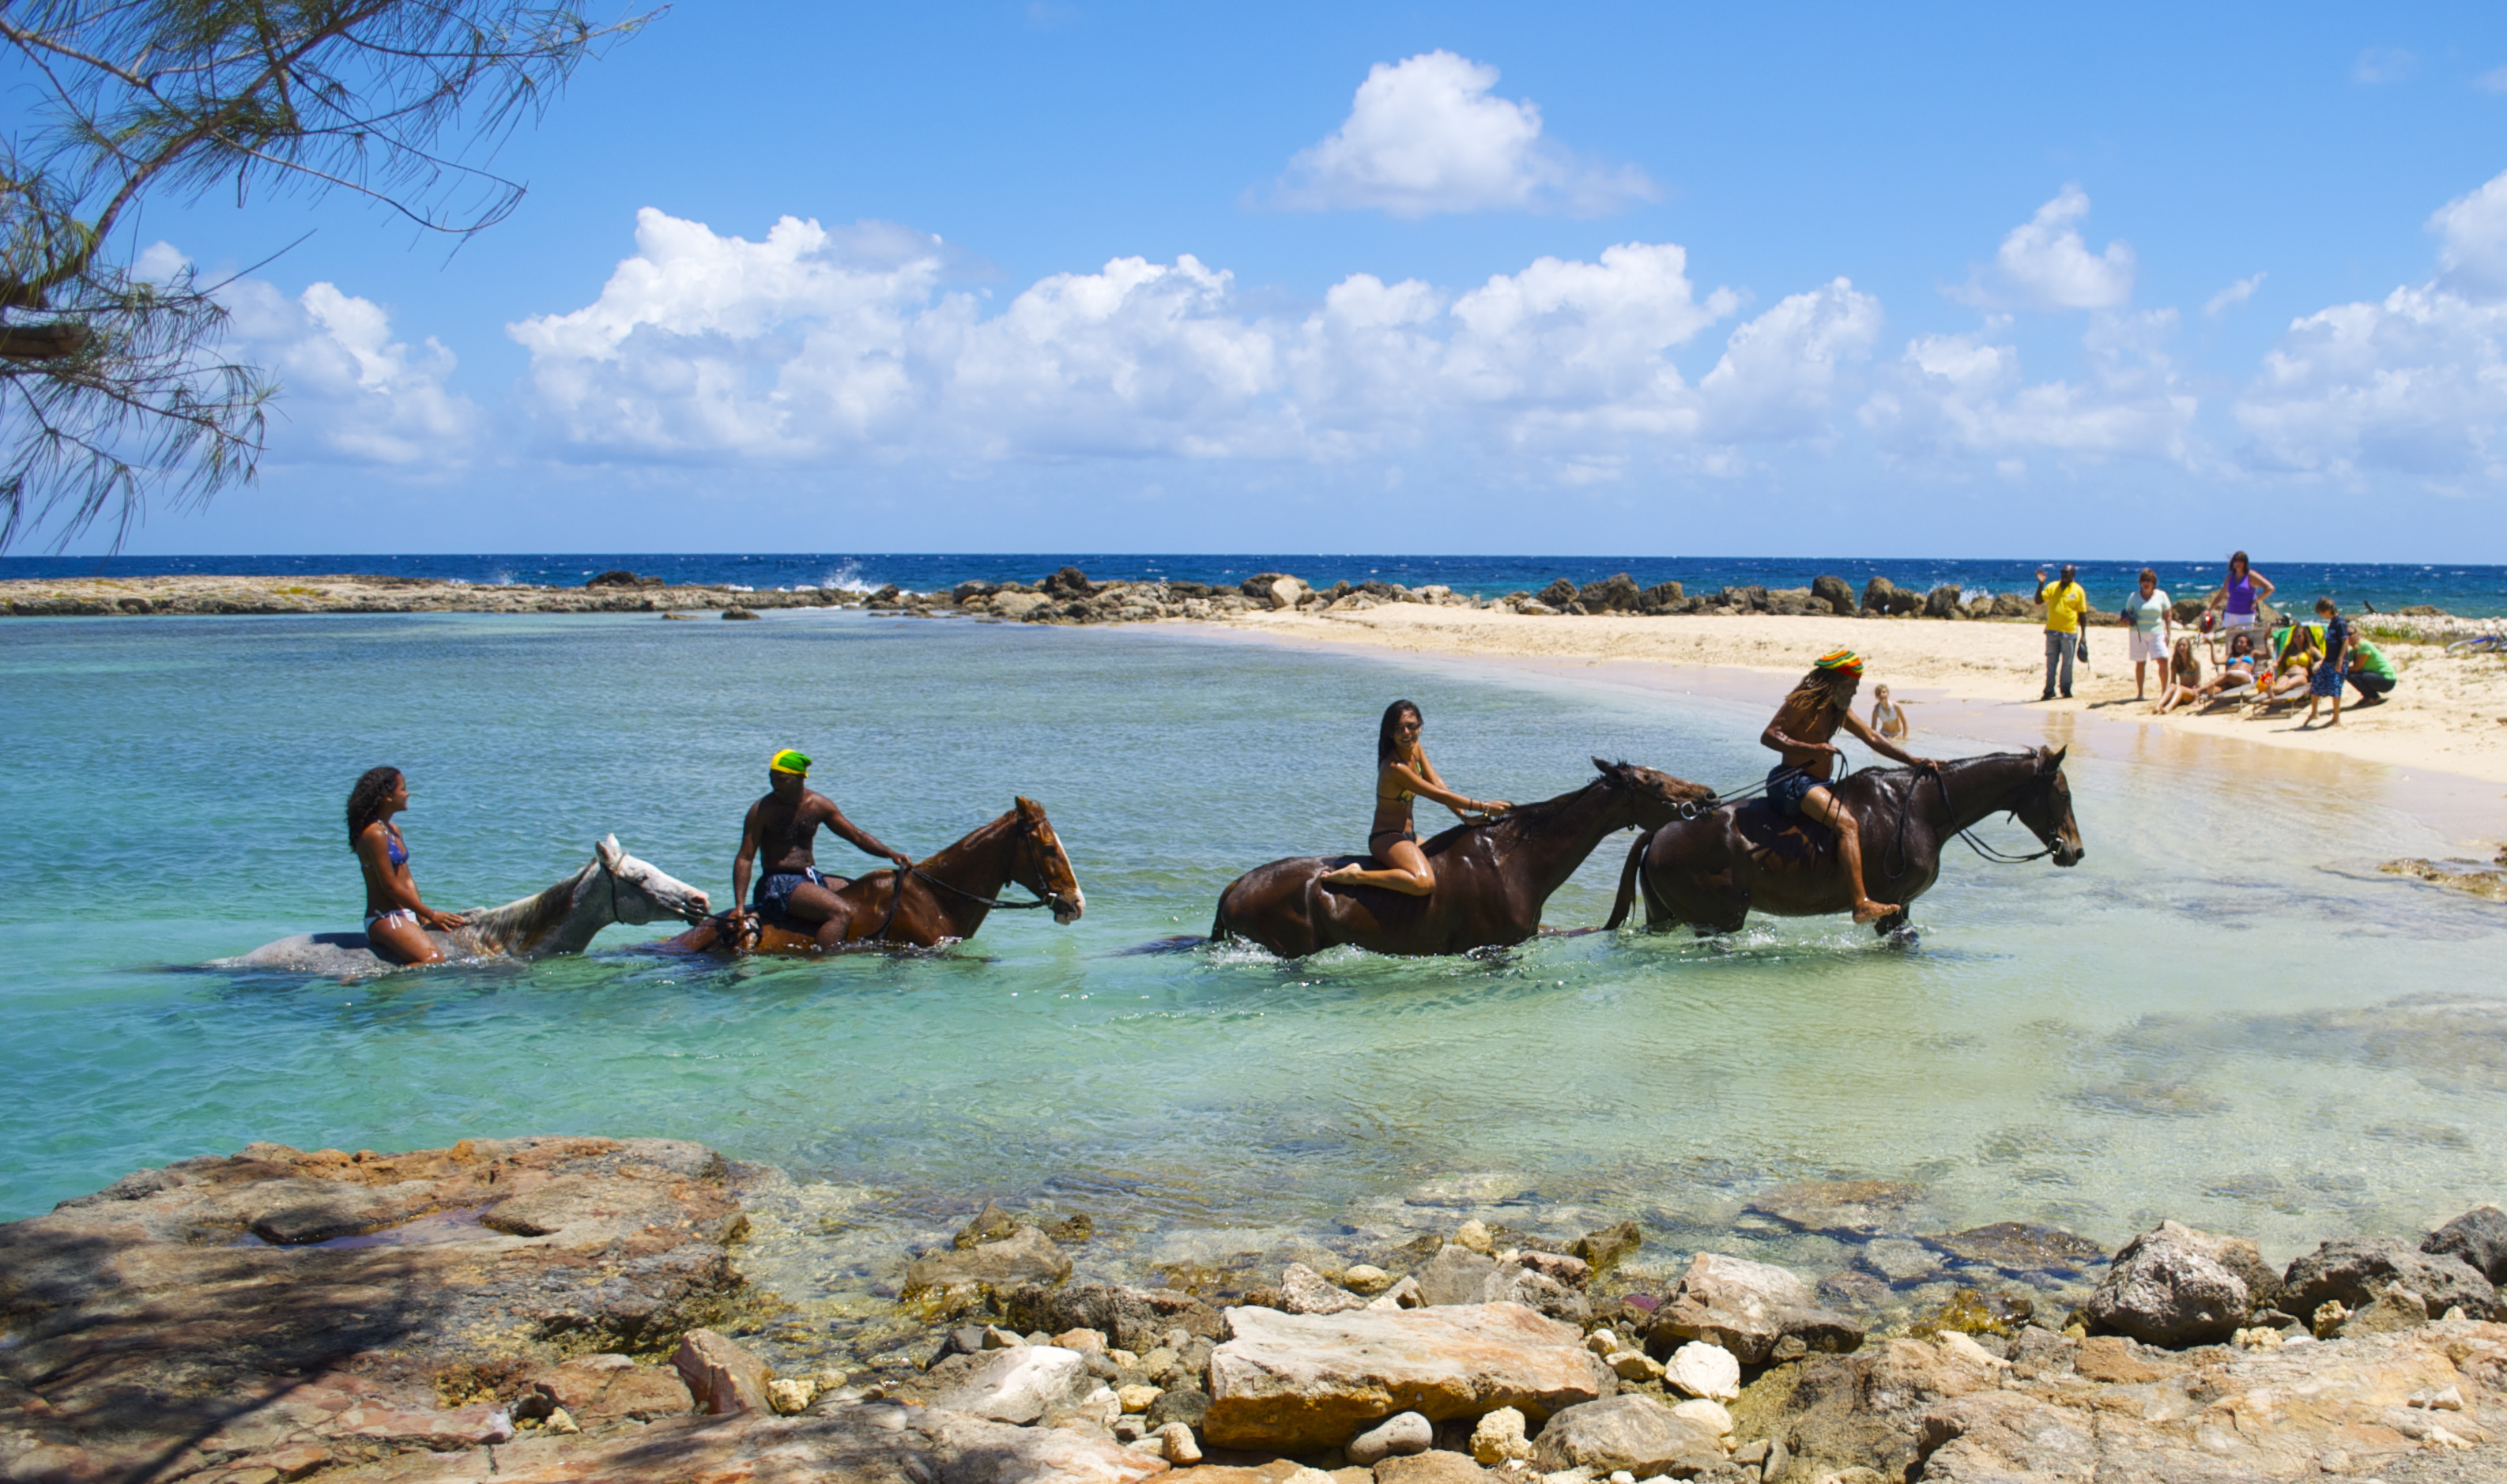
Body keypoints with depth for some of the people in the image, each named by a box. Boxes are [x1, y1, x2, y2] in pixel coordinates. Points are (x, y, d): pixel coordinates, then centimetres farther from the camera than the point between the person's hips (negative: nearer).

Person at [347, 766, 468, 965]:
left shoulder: (394, 830, 16)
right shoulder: (374, 834, -13)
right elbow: (391, 887, -15)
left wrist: (423, 917, 3)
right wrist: (431, 915, -9)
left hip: (406, 916, 10)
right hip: (384, 919, -10)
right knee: (433, 959, -30)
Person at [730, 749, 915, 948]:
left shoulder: (819, 805, 6)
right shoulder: (762, 810, -8)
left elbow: (856, 835, 11)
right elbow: (744, 858, -9)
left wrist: (891, 854, -3)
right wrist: (740, 906, -18)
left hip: (812, 879, 7)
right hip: (778, 884, -7)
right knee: (841, 912, -29)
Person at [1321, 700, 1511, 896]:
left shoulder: (1415, 748, 3)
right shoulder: (1394, 768, -23)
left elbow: (1438, 784, 5)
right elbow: (1439, 795, -18)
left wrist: (1465, 816, -5)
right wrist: (1483, 807, -12)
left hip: (1408, 836, 10)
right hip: (1386, 838, -10)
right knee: (1424, 883, -34)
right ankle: (1355, 875, -20)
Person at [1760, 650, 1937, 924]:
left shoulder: (1839, 710, 16)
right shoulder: (1803, 702, -11)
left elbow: (1872, 738, 17)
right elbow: (1768, 736, -18)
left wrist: (1913, 761, 10)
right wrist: (1812, 748, -28)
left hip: (1818, 784, 11)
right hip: (1792, 781, -11)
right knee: (1847, 824, -27)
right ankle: (1861, 904, -36)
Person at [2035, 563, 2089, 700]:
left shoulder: (2078, 591, -1)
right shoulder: (2052, 586, 4)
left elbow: (2082, 614, 2)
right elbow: (2038, 600, -2)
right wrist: (2041, 584, -14)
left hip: (2069, 632, -2)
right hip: (2052, 631, 2)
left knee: (2067, 663, 6)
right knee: (2051, 662, 6)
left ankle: (2066, 690, 17)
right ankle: (2049, 691, 11)